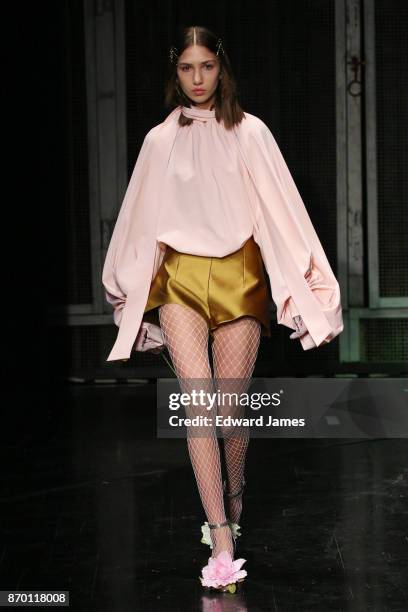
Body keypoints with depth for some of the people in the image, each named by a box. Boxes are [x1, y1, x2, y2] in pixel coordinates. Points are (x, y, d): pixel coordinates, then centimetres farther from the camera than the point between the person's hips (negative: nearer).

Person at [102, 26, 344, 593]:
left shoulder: (249, 132, 2)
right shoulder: (160, 140, 9)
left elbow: (282, 209, 0)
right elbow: (141, 219, 18)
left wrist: (311, 285, -4)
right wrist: (125, 284, 25)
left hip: (239, 275, -1)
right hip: (180, 277, 1)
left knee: (232, 410, 0)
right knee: (198, 401, -14)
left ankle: (232, 501, 30)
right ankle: (222, 544, -15)